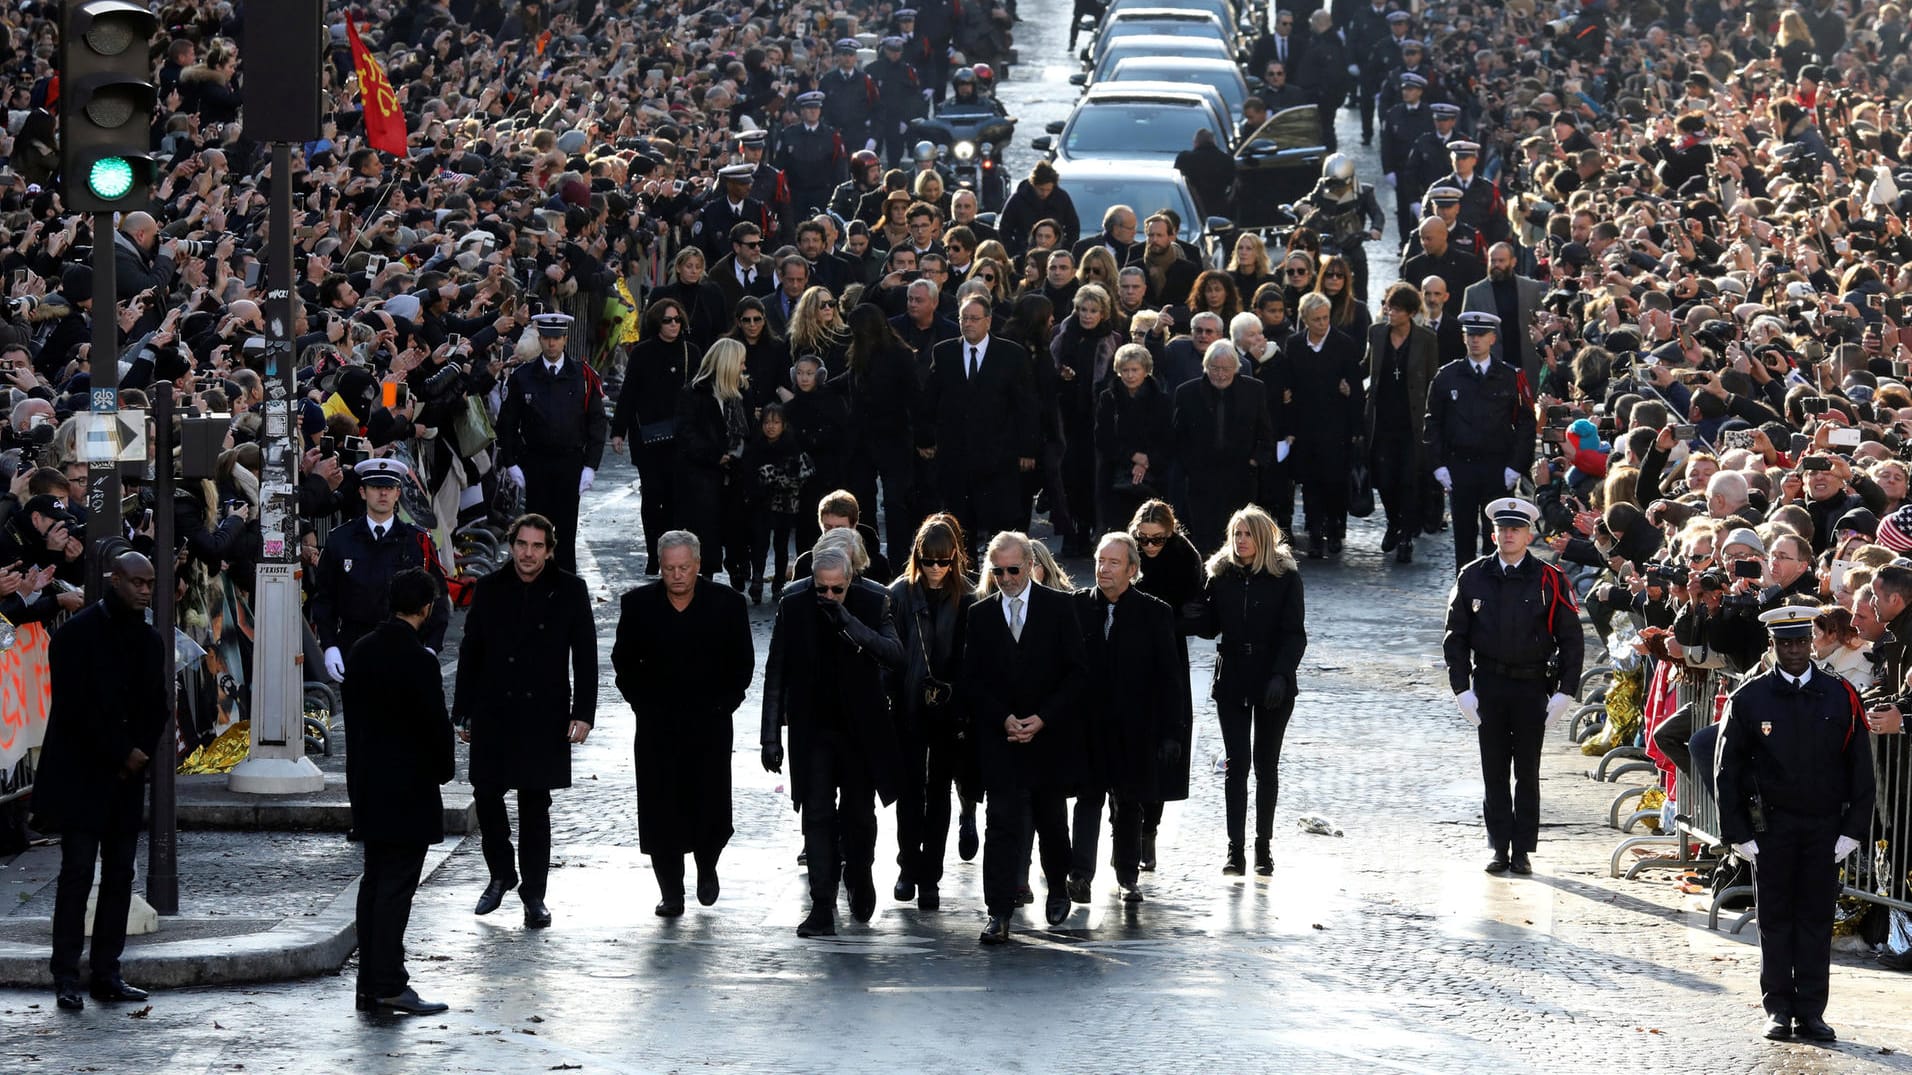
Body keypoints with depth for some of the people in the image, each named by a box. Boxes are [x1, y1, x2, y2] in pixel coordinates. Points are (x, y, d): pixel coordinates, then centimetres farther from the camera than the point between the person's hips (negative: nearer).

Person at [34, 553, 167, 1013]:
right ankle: (66, 979, -6)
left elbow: (158, 706, 16)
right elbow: (74, 707, -13)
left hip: (128, 774, 6)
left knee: (120, 876, 4)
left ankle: (106, 974, 7)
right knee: (78, 872, -8)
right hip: (82, 776, -6)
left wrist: (140, 754, -2)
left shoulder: (150, 641, 12)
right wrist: (121, 753, -12)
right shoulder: (76, 635, -7)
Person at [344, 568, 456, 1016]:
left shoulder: (361, 651, 6)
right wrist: (445, 768, 2)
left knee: (374, 883, 11)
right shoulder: (418, 660, -18)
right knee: (396, 884, -6)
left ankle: (371, 986, 13)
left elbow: (355, 713, 11)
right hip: (408, 789, -8)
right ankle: (389, 984, -8)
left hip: (367, 784, 8)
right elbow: (436, 723, -15)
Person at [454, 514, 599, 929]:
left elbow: (585, 656, 1)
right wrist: (464, 712, 7)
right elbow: (470, 653, 9)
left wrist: (583, 713, -5)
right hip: (493, 715, 2)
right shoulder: (489, 590, 5)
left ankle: (533, 892, 11)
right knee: (486, 795, 3)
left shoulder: (569, 591, 0)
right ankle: (501, 875, 25)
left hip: (544, 716, -2)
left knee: (535, 805, 2)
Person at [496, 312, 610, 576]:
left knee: (567, 528, 4)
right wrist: (511, 463, -2)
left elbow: (597, 423, 3)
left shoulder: (584, 376, 1)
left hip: (571, 464, 0)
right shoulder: (522, 377, 2)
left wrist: (590, 466, -3)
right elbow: (507, 423, 6)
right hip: (534, 463, 0)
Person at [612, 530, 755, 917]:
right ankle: (670, 892, 9)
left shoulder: (727, 603, -2)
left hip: (710, 724, -1)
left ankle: (706, 866, 29)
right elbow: (624, 660, 10)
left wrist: (725, 704, -1)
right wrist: (641, 703, 2)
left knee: (710, 808, -1)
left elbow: (743, 663, 6)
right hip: (656, 727, 1)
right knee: (661, 810, -1)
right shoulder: (638, 604, 0)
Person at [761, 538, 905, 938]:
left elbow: (895, 656, -18)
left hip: (861, 729, 0)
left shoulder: (873, 602, -8)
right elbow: (776, 675, -1)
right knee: (817, 816, -4)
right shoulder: (793, 604, -6)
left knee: (859, 815, 10)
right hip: (812, 729, 0)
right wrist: (772, 736, -3)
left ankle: (859, 876, 37)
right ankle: (822, 908, -3)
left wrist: (849, 623, -29)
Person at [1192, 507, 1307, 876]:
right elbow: (1209, 627, 7)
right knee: (1236, 765, -4)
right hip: (1232, 683, 2)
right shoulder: (1221, 576, 4)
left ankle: (1263, 846, 15)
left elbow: (1294, 634, -7)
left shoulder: (1285, 578, -4)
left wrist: (1280, 676, -18)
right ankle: (1235, 849, -4)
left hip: (1273, 686, -1)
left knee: (1266, 765, 7)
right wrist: (1192, 616, -15)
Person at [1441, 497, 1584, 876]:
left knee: (1528, 773, 4)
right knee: (1495, 773, 5)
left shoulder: (1550, 581, -2)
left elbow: (1571, 639, 1)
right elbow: (1455, 638, 6)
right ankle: (1499, 848, 11)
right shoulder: (1472, 578, 3)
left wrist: (1564, 692, -6)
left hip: (1532, 687, -1)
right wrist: (1462, 690, -2)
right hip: (1489, 686, 2)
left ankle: (1522, 851, 10)